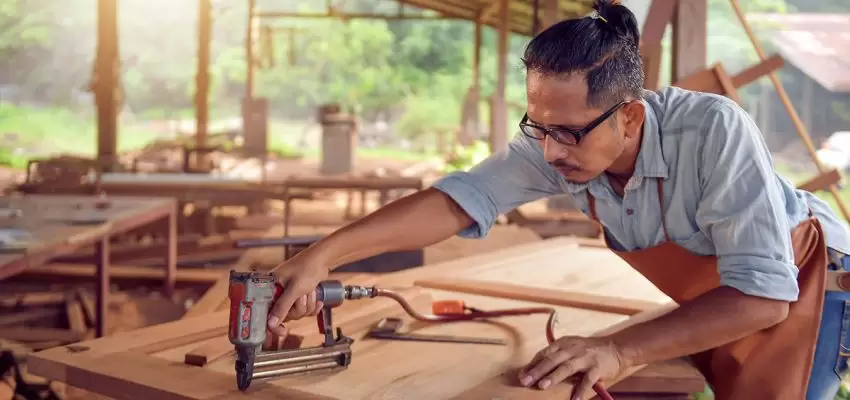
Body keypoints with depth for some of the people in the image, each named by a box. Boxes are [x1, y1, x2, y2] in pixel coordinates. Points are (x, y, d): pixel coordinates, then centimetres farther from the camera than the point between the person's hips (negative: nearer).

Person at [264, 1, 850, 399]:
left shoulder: (714, 131, -35)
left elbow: (762, 291, -36)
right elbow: (458, 199, -22)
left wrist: (619, 350, -45)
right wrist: (322, 257, -31)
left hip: (802, 282, -4)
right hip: (693, 294, 5)